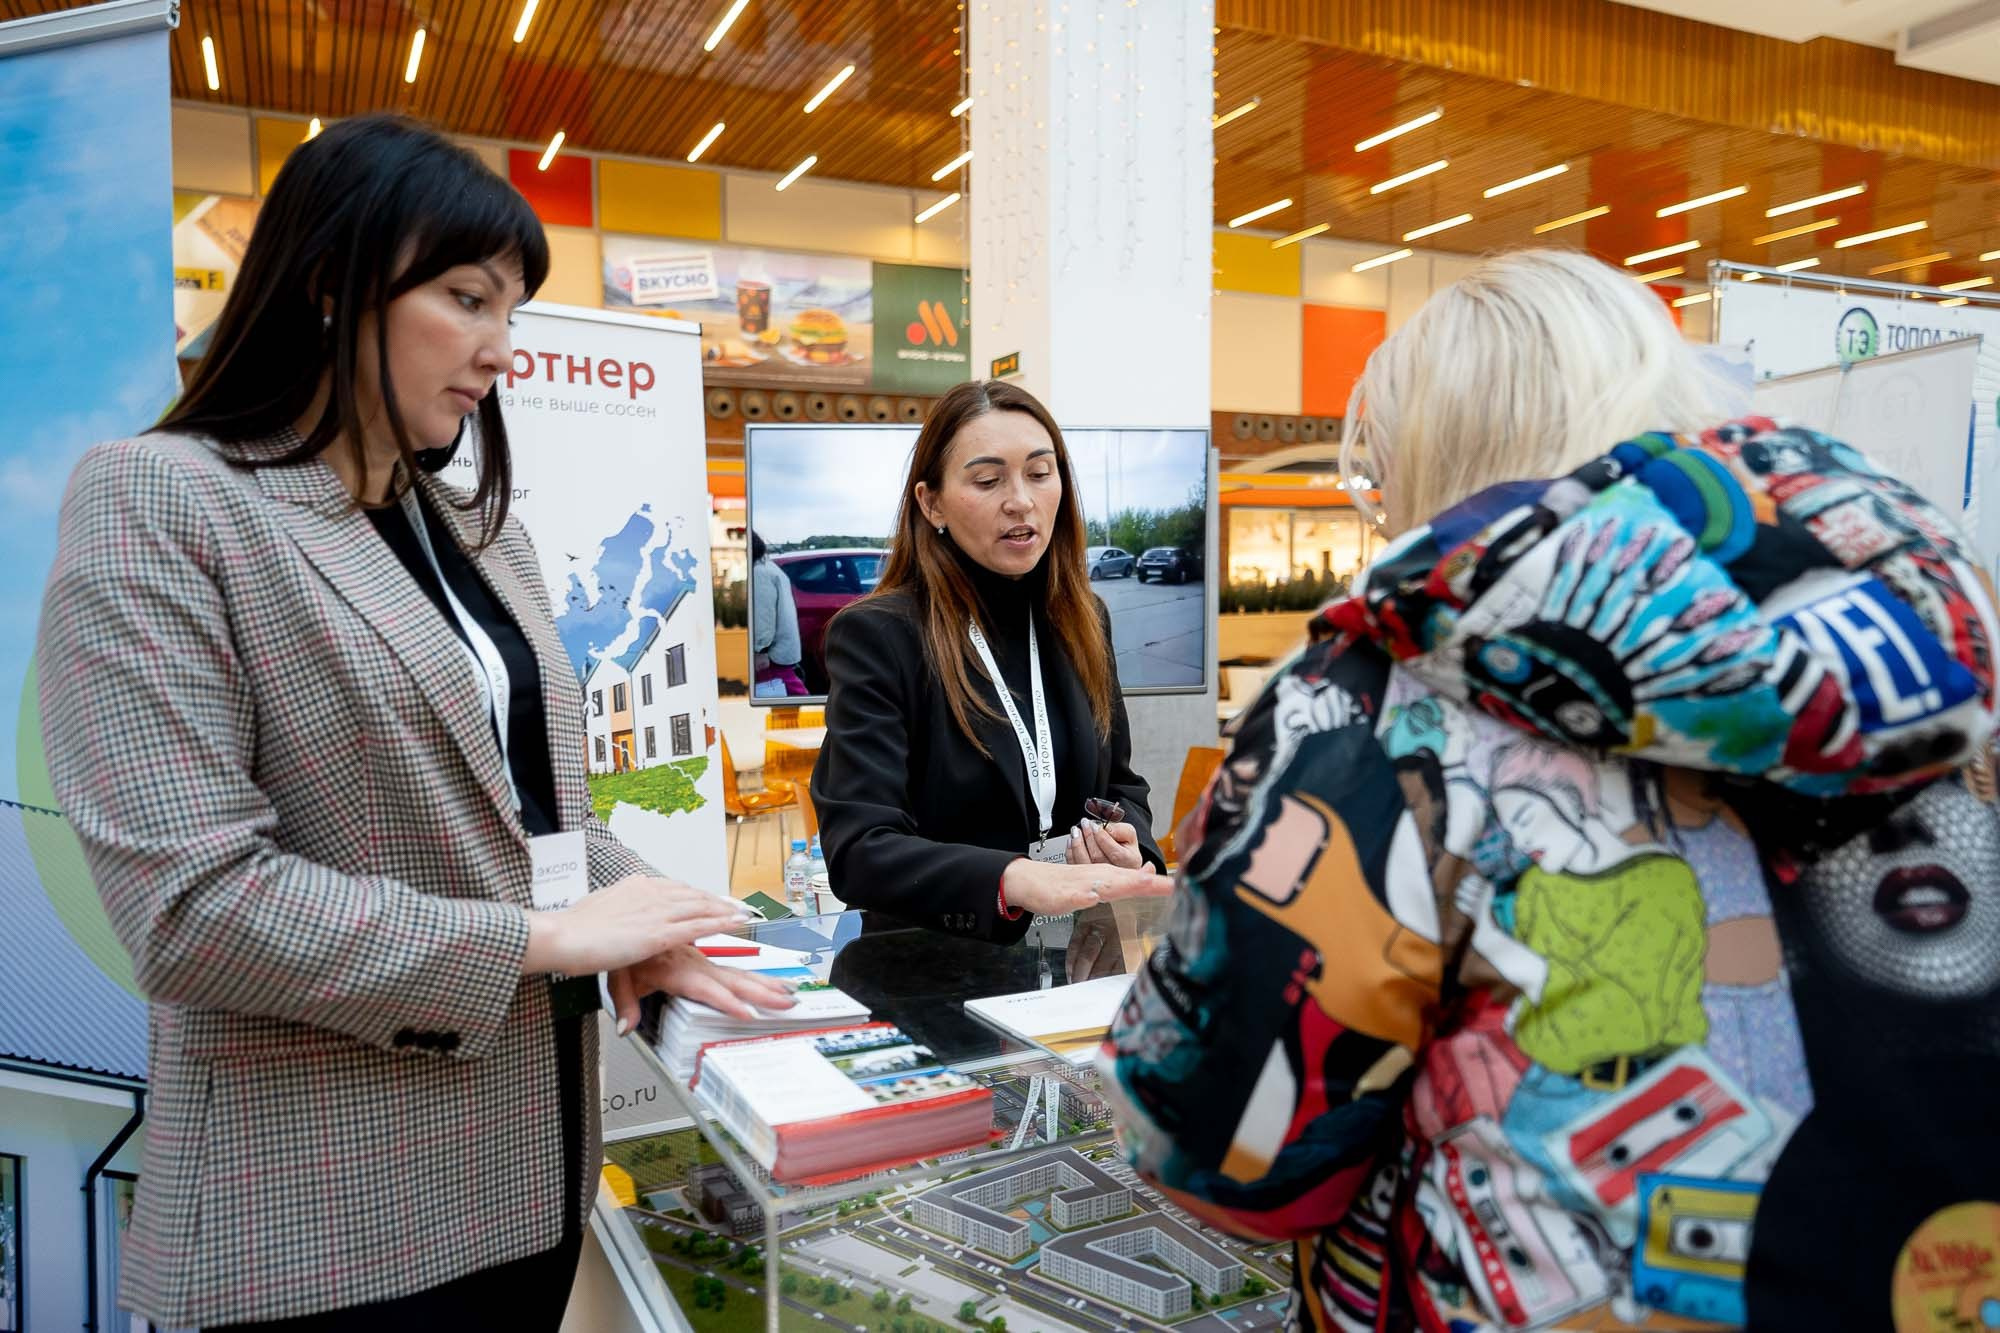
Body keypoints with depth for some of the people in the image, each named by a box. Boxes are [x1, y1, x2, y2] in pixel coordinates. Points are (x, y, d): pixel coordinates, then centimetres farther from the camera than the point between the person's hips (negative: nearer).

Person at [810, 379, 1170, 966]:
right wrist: (1016, 880, -37)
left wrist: (1129, 846, -5)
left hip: (1079, 956, 4)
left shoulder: (1082, 622, 8)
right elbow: (857, 849, -20)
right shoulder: (874, 636, -11)